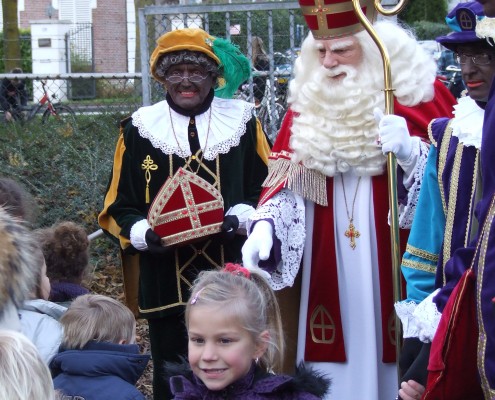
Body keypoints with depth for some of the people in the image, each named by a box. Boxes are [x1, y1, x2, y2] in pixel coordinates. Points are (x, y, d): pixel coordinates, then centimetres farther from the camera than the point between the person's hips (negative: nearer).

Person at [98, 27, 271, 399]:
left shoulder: (242, 121, 6)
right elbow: (120, 205, 8)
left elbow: (268, 189, 8)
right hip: (166, 283, 0)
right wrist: (142, 233, -12)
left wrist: (241, 217, -12)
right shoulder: (140, 128, 5)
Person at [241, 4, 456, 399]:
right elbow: (287, 180, 3)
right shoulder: (308, 103, 7)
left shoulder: (418, 92, -2)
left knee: (394, 364, -1)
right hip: (329, 266, 3)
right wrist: (265, 226, -15)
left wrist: (410, 151, -22)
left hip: (396, 263, -2)